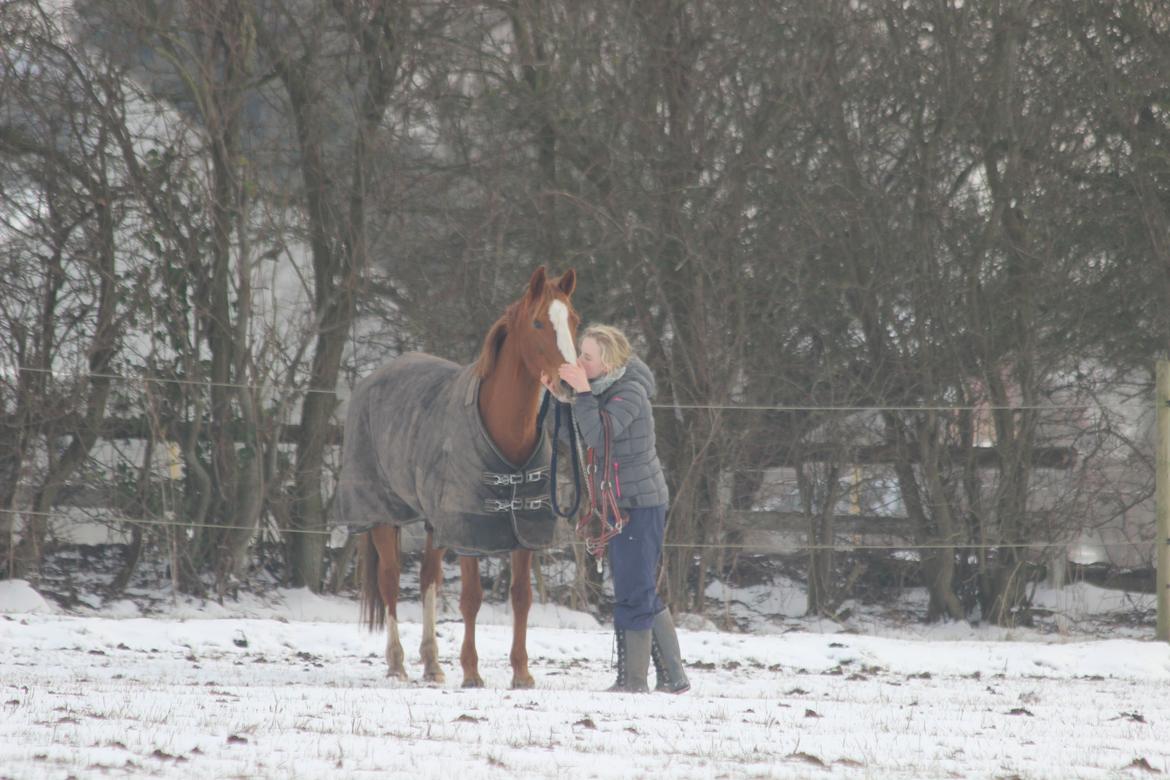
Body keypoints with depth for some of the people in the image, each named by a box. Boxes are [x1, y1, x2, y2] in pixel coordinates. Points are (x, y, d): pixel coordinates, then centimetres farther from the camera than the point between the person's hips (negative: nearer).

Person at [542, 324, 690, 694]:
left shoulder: (630, 392, -17)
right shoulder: (604, 389, 11)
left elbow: (597, 436, -29)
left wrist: (582, 391, -26)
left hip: (639, 504, -10)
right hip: (621, 503, 10)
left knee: (633, 593, -6)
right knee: (644, 593, 13)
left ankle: (632, 679, -2)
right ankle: (672, 677, 19)